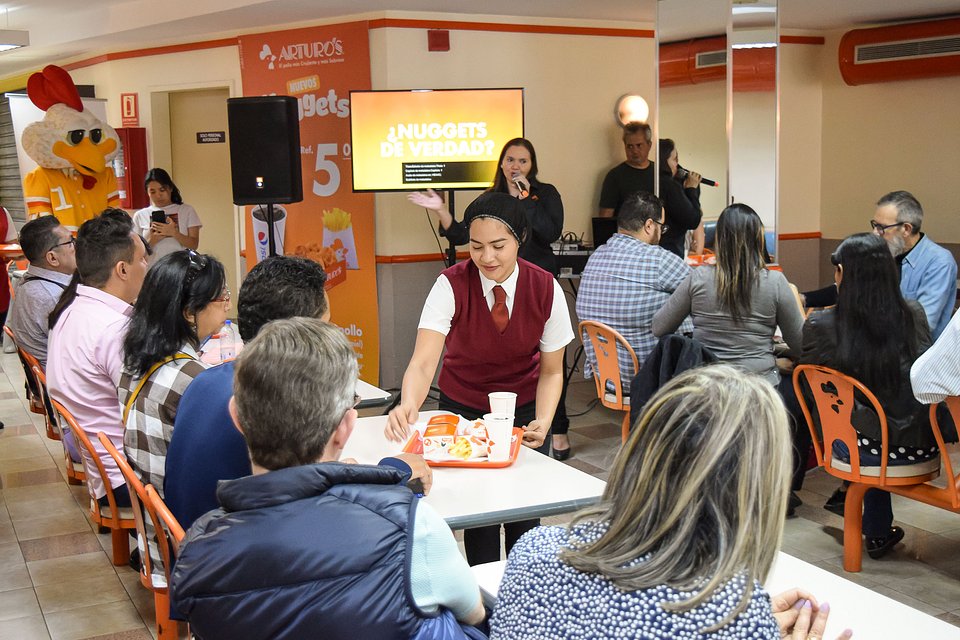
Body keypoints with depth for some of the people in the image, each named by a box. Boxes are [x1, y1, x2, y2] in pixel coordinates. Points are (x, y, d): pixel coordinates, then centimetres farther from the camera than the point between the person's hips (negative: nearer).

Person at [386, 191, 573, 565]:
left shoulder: (546, 289, -15)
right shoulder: (451, 285, -21)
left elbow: (551, 371, -5)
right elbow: (423, 361, -32)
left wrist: (543, 422, -22)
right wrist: (408, 407, -52)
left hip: (523, 408, 1)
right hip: (463, 408, -1)